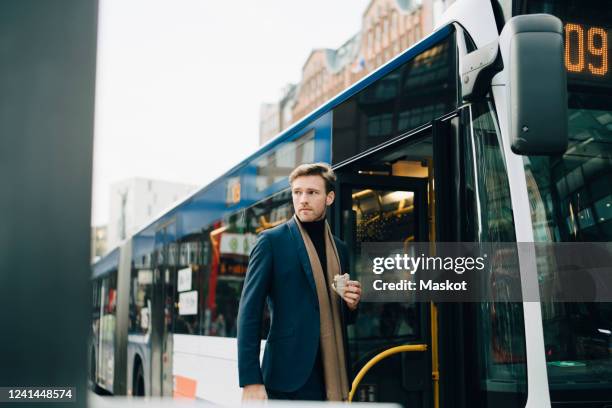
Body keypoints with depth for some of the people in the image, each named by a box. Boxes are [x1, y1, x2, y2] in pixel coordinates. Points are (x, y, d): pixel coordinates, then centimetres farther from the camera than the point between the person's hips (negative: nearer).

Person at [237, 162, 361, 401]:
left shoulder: (340, 248, 13)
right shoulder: (272, 241, -2)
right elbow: (249, 313, -8)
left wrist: (351, 304, -1)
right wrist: (251, 382, -14)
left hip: (333, 379, 5)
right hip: (289, 381, -5)